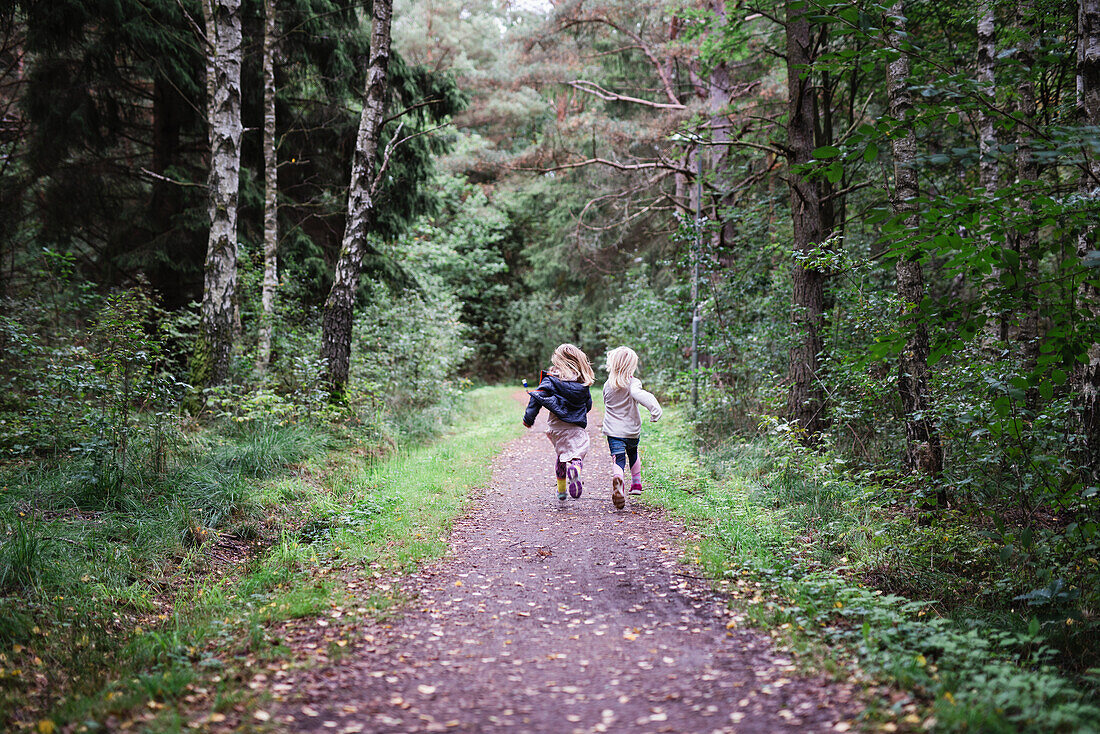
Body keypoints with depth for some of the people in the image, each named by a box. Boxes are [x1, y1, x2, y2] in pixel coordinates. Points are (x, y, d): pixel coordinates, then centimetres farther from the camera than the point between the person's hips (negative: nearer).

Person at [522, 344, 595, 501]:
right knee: (577, 453, -4)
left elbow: (538, 397, -8)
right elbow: (588, 405, 16)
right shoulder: (583, 382, 6)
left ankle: (561, 489, 25)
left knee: (561, 454, 18)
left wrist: (528, 417, -2)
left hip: (557, 426, 0)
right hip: (578, 427, 0)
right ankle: (575, 467, -41)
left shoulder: (551, 380, -3)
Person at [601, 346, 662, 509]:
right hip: (633, 431, -1)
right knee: (633, 454, 27)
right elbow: (640, 395, -32)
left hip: (613, 431, 1)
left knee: (618, 460, -9)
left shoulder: (607, 385, 2)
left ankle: (617, 478, -40)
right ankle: (636, 484, 35)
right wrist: (654, 408, -42)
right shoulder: (633, 383, -12)